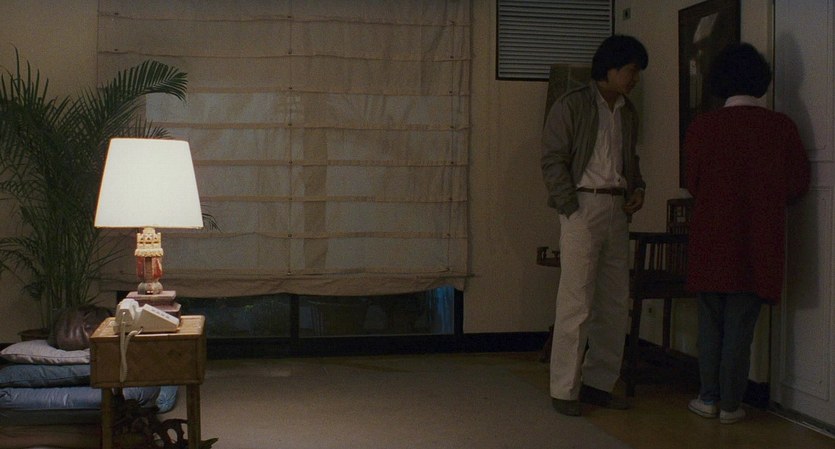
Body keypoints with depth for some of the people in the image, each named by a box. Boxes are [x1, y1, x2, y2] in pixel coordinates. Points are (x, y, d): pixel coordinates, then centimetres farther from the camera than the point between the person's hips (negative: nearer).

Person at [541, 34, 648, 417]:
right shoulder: (572, 106, -5)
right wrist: (573, 210, -14)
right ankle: (564, 389, 1)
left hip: (618, 210, 7)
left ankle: (598, 383, 18)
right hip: (584, 206, -7)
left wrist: (638, 188, 7)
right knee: (577, 303, -7)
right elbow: (553, 160, -9)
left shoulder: (627, 112, 16)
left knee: (615, 303, 8)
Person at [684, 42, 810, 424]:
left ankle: (709, 398, 15)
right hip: (758, 242, 0)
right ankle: (731, 404, 11)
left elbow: (692, 183, 2)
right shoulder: (781, 127, -4)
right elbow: (797, 185, 2)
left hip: (710, 239, 0)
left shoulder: (702, 127, -6)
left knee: (710, 321, 11)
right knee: (741, 324, 5)